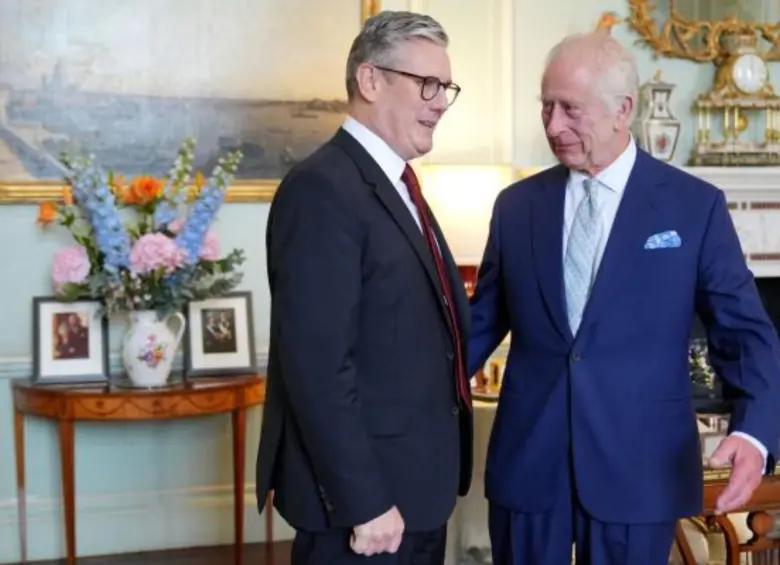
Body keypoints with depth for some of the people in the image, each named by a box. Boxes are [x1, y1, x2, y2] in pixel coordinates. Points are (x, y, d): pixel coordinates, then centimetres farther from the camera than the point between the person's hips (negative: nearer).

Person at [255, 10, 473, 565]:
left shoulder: (395, 184, 13)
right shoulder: (323, 188, -18)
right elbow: (317, 366, -24)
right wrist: (364, 502, -22)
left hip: (413, 484, 9)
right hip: (363, 493, -9)